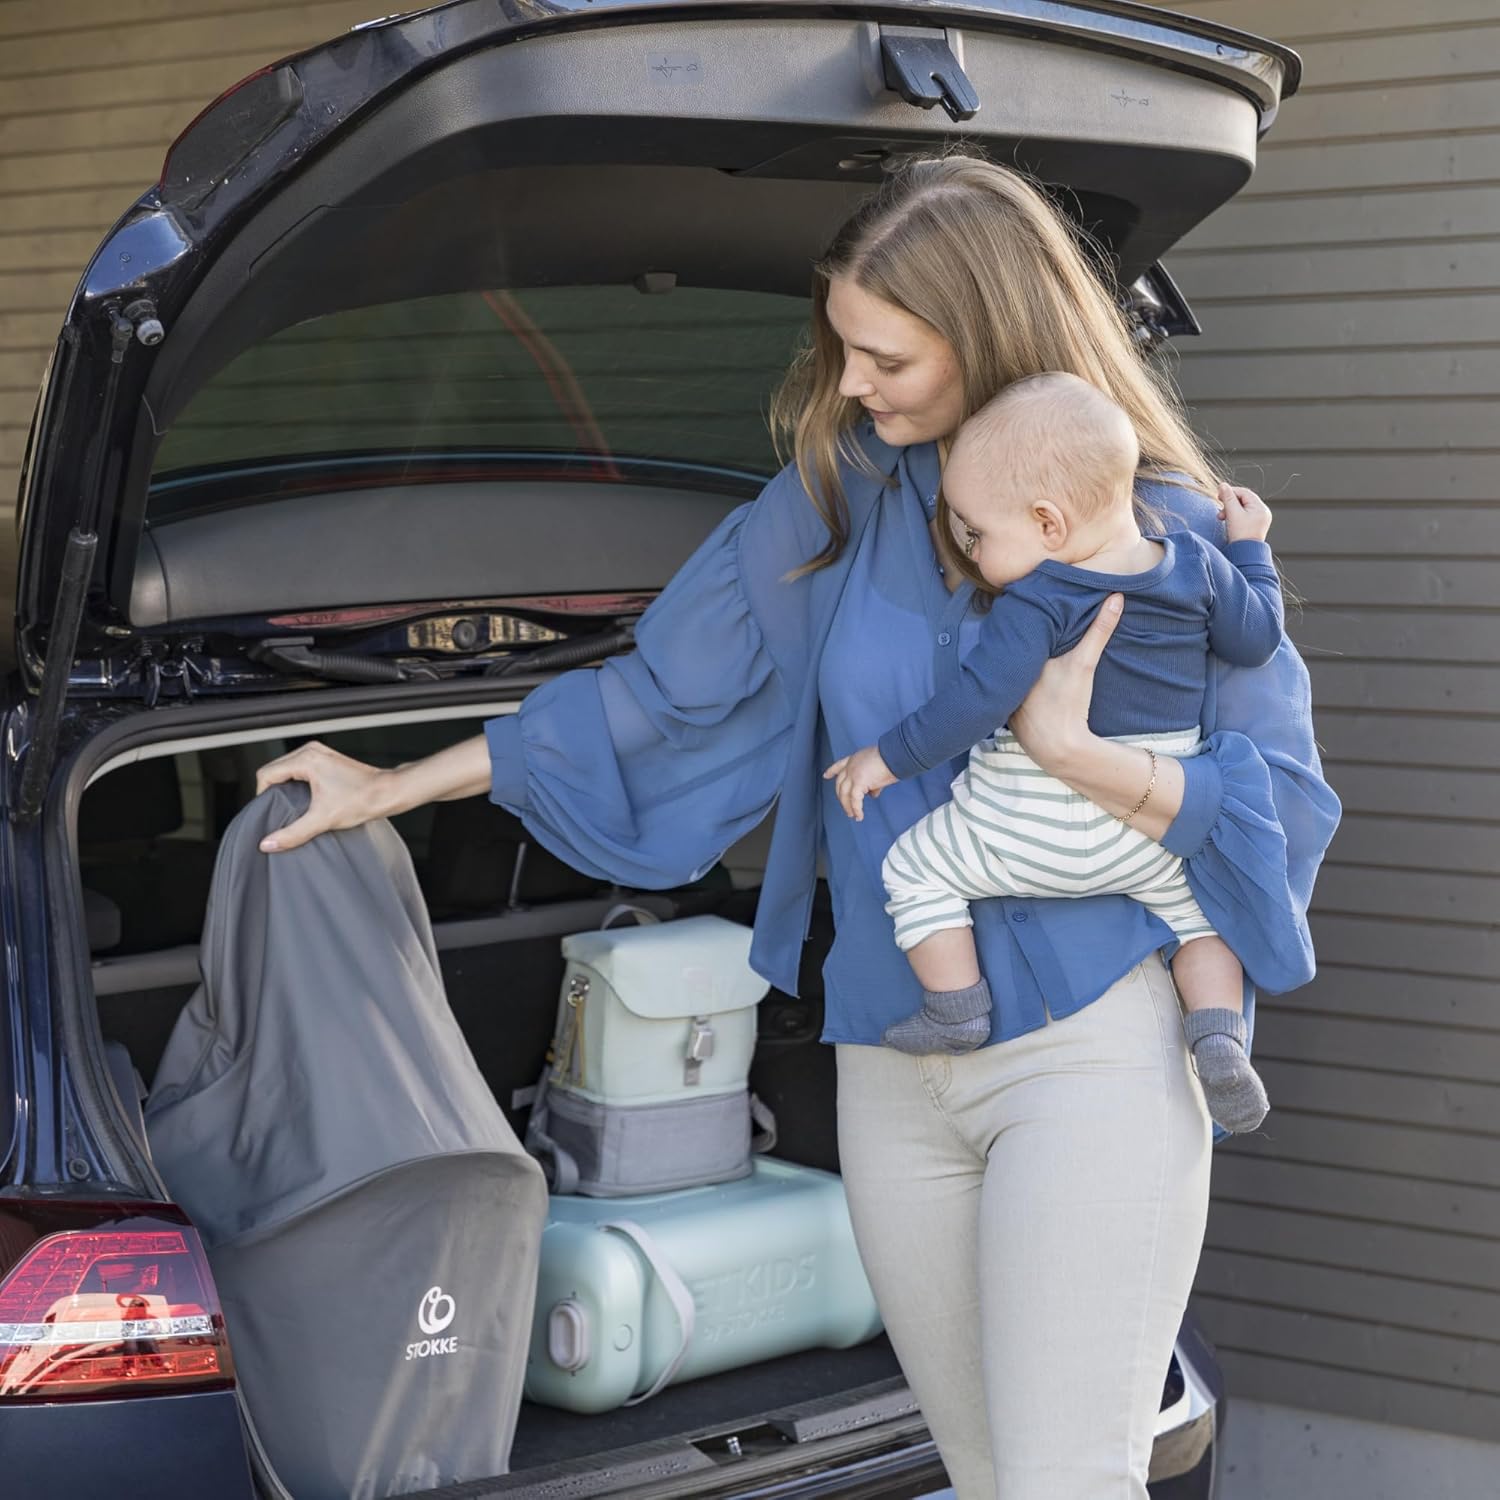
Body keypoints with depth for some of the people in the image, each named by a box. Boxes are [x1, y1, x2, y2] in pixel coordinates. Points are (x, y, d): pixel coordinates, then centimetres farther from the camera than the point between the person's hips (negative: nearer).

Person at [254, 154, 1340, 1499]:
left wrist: (1077, 755, -21)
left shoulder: (1163, 531, -5)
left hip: (1090, 1047, -4)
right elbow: (655, 700, 15)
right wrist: (396, 787, 18)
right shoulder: (834, 503, 6)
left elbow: (1287, 812, -4)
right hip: (893, 1062, 4)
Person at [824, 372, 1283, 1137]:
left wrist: (888, 757, -15)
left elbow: (979, 700, -24)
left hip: (1031, 828, -5)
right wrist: (1250, 548, 21)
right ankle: (1219, 1036, 5)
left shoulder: (1034, 603, -20)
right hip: (1158, 825, 6)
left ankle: (956, 1012, 13)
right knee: (1198, 906, 25)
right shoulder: (1198, 564, -3)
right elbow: (1257, 640, 8)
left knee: (914, 867, 11)